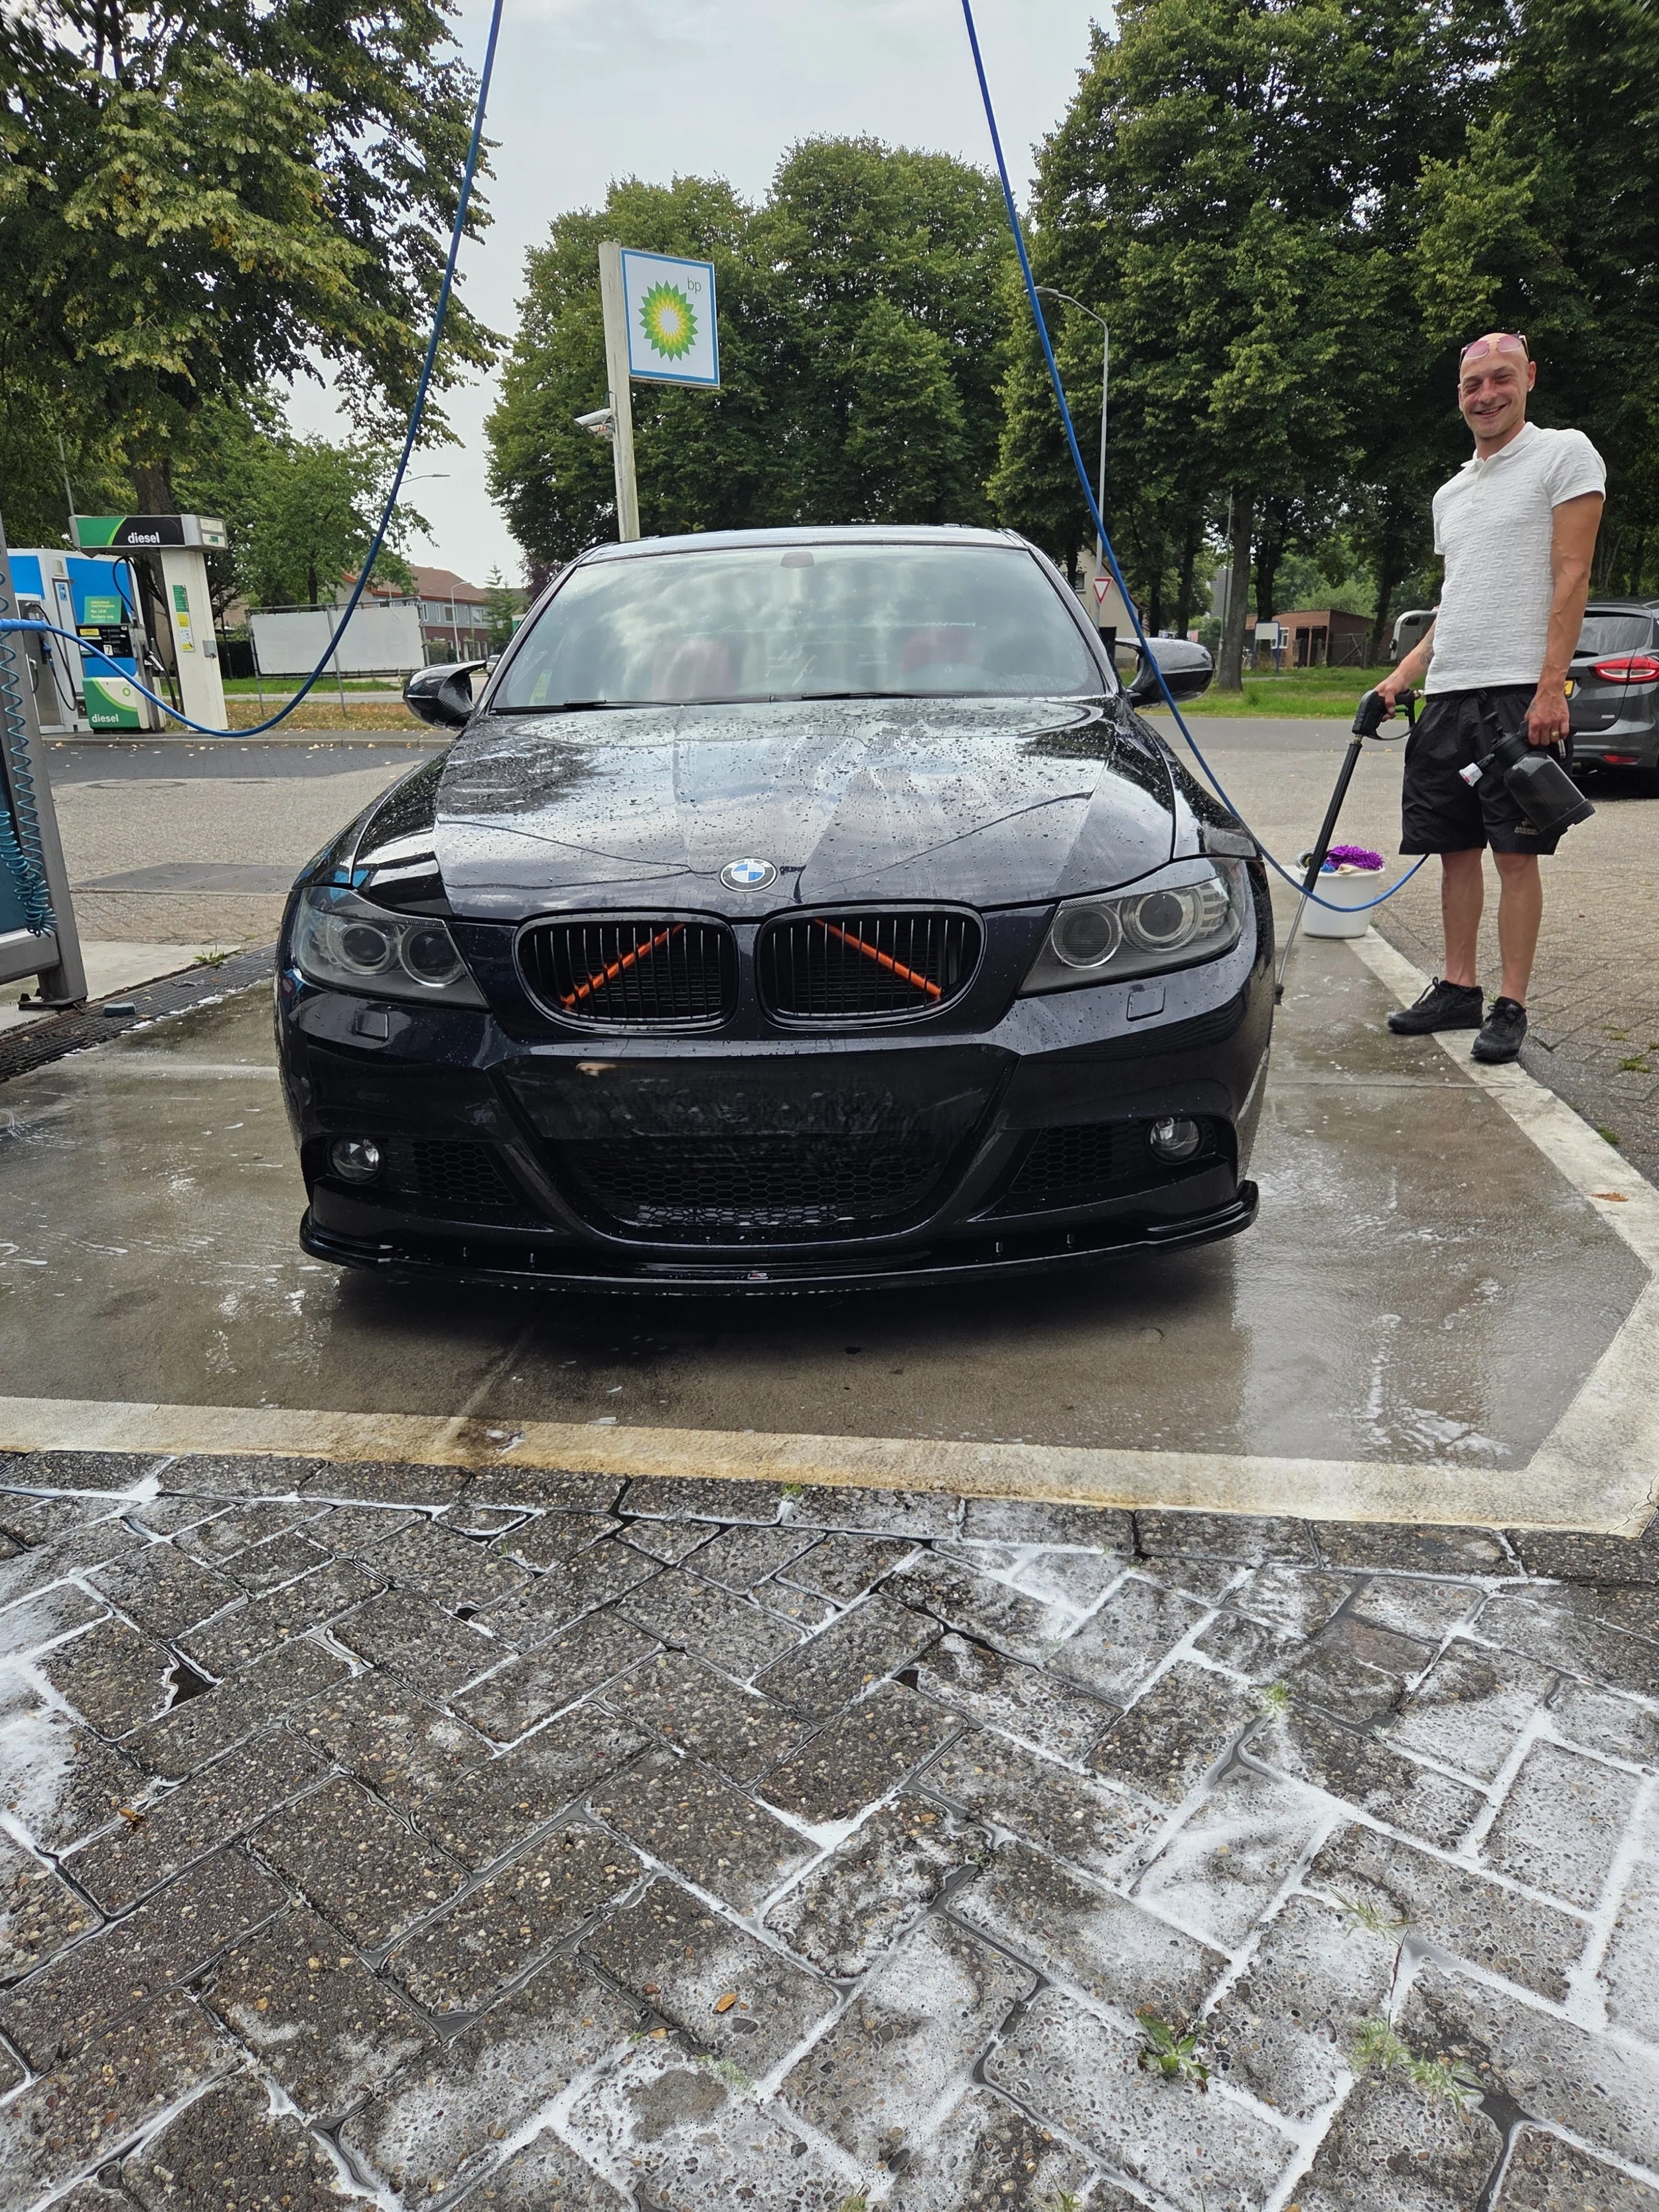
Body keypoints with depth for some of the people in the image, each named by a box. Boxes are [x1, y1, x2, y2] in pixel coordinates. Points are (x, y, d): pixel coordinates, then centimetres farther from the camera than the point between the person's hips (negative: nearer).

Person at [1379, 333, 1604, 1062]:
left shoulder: (1564, 453, 1)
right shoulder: (1450, 493, 22)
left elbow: (1570, 578, -8)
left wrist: (1550, 688, -17)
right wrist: (1404, 674, 13)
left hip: (1519, 692, -7)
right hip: (1448, 695, 7)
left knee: (1515, 852, -6)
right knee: (1456, 848, 8)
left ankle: (1510, 1007, -1)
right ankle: (1457, 989, 17)